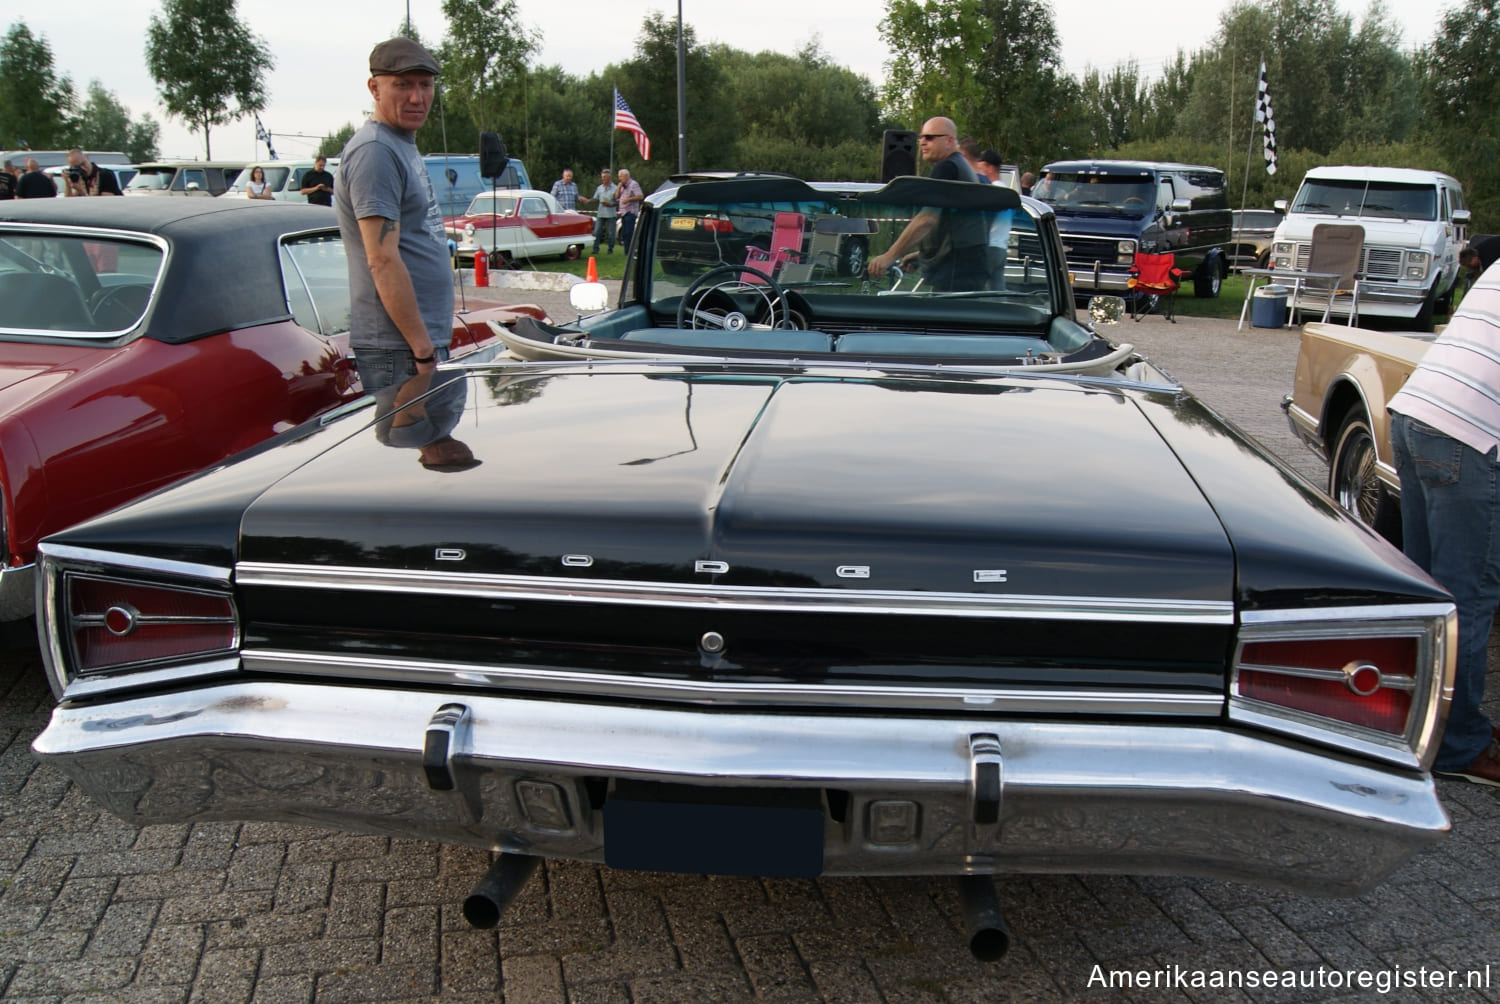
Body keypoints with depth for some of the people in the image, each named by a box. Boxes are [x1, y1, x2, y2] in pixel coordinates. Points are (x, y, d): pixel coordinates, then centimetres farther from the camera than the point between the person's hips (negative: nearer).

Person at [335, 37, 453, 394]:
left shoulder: (403, 146, 17)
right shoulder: (375, 151, -13)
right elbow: (383, 261, -20)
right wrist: (423, 350, -21)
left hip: (423, 338, 10)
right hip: (399, 351, -10)